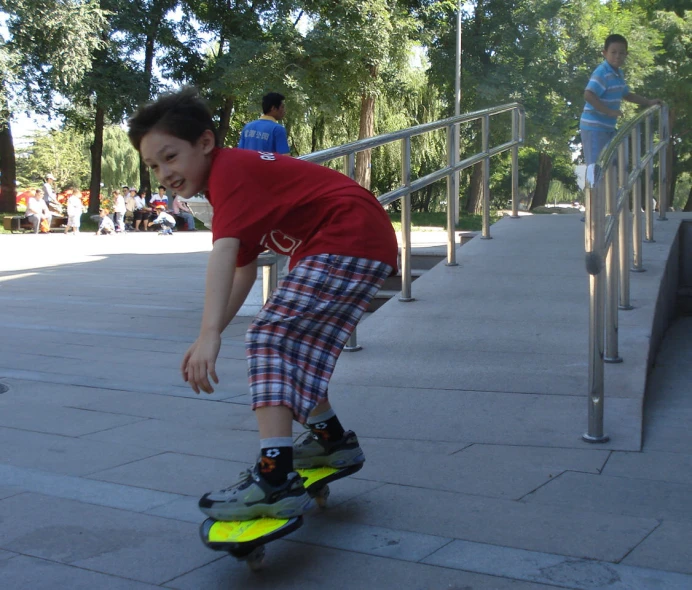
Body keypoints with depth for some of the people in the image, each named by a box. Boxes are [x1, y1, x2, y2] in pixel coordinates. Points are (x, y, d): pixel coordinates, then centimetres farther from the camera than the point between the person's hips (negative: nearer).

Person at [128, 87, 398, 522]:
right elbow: (245, 271, 21)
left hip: (349, 241, -11)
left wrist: (210, 335, -38)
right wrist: (211, 336, 16)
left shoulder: (229, 169, -12)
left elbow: (224, 251, -29)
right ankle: (333, 440, 37)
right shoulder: (241, 176, 19)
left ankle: (276, 481, -23)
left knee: (270, 338, -17)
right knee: (294, 346, 20)